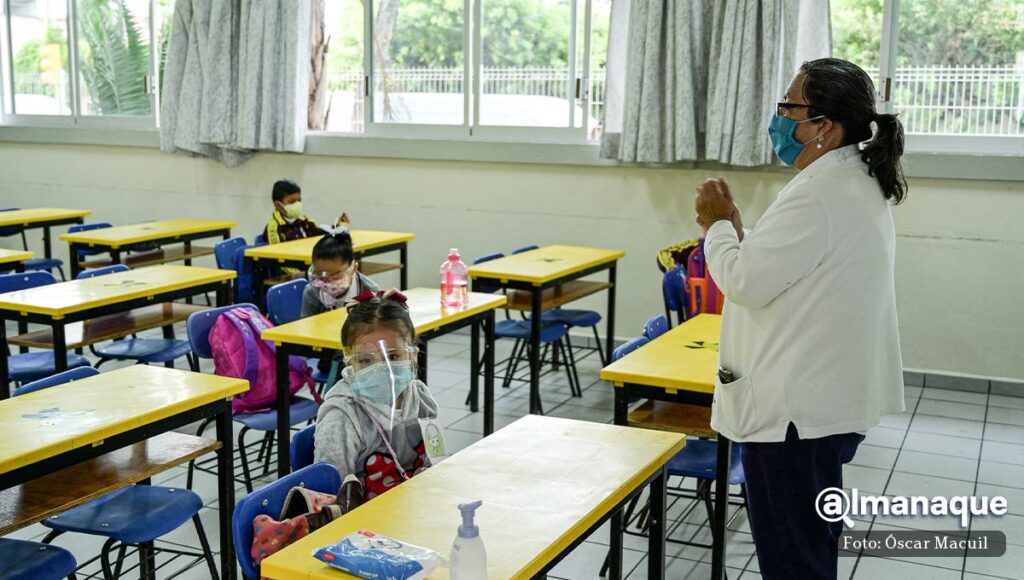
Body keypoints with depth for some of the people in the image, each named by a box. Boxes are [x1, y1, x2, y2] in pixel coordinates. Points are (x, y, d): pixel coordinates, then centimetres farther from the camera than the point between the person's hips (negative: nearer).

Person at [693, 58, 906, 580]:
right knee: (815, 537, 23)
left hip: (795, 408, -10)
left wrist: (717, 225, -6)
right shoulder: (858, 182, 10)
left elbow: (746, 281, -22)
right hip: (830, 397, 10)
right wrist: (735, 231, 6)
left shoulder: (819, 196, -24)